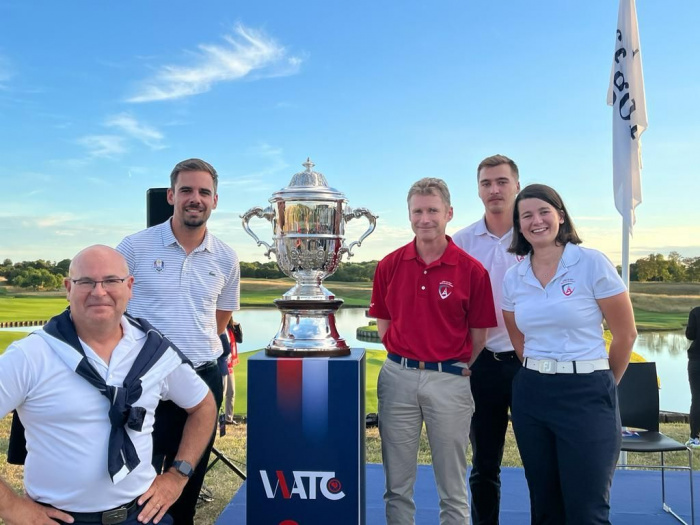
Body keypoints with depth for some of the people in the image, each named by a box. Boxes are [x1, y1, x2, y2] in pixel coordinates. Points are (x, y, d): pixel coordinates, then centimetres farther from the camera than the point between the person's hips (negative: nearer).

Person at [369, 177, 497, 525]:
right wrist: (401, 355, 3)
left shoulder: (471, 270, -5)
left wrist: (459, 368, -1)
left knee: (453, 487, 11)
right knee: (397, 484, 13)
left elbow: (478, 332, 1)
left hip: (450, 380, -2)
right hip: (398, 377, 2)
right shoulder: (390, 265, 2)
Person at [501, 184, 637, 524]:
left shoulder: (592, 263, -8)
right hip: (531, 395, 4)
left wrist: (602, 383, 8)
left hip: (586, 395, -4)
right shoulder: (513, 277, 4)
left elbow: (625, 334, -2)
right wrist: (540, 375, 12)